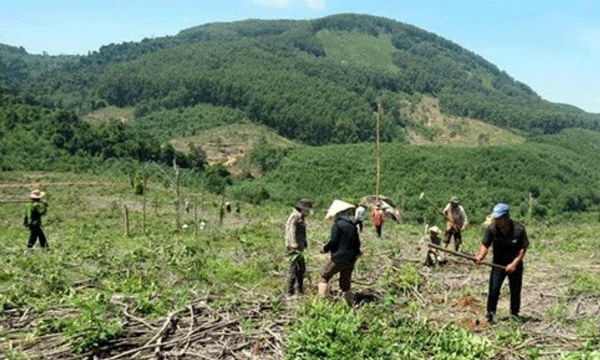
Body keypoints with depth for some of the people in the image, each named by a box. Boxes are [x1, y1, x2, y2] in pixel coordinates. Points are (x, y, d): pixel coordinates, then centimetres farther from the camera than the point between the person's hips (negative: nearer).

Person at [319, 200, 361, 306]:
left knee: (325, 276, 9)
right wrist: (356, 253, 31)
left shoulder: (337, 224, -11)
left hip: (338, 258, -7)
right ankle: (351, 305, 13)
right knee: (345, 283, 15)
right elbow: (357, 242, 15)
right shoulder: (352, 225, 10)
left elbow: (333, 241, -15)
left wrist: (325, 248, 2)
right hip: (350, 259, 7)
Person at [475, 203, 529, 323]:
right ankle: (490, 314, 2)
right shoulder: (491, 229, -14)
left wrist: (514, 263, -20)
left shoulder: (519, 229, -19)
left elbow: (523, 248, -13)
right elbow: (485, 245, -12)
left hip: (515, 265, -1)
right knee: (493, 290, -8)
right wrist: (480, 256, -32)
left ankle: (515, 314, 28)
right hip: (498, 264, 1)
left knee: (515, 291, 10)